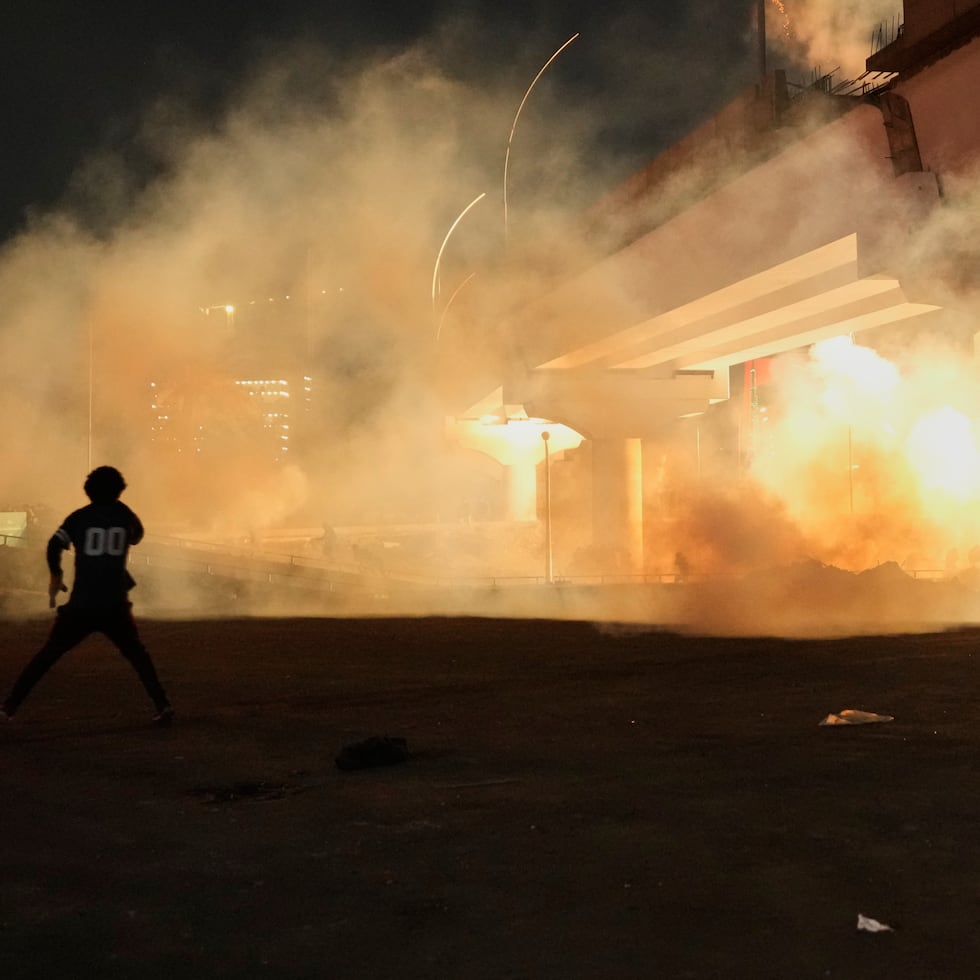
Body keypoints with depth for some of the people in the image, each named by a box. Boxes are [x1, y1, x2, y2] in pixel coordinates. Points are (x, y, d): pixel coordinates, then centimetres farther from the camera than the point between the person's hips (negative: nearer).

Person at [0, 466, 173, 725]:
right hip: (116, 605, 1)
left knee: (46, 655, 8)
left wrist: (55, 575, 4)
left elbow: (55, 545, -10)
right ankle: (161, 704, 8)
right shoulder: (124, 515, 6)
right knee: (136, 653, 20)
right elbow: (137, 537, 27)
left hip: (81, 604, -1)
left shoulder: (80, 516, 1)